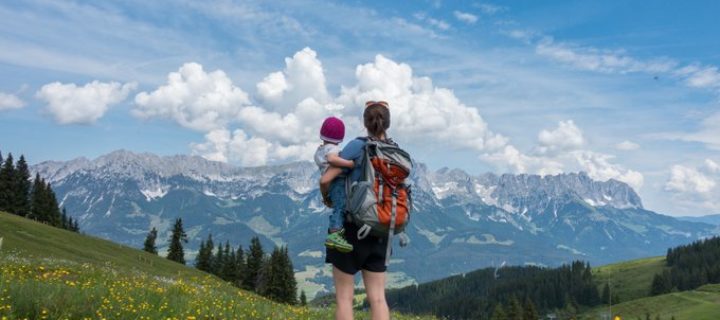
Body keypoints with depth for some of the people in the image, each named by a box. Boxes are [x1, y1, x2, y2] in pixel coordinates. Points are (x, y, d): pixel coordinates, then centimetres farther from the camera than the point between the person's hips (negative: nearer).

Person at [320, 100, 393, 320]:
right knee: (378, 297, 7)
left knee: (344, 297, 5)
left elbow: (325, 180, -13)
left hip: (350, 226, -4)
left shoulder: (358, 145, -10)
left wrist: (327, 196, 7)